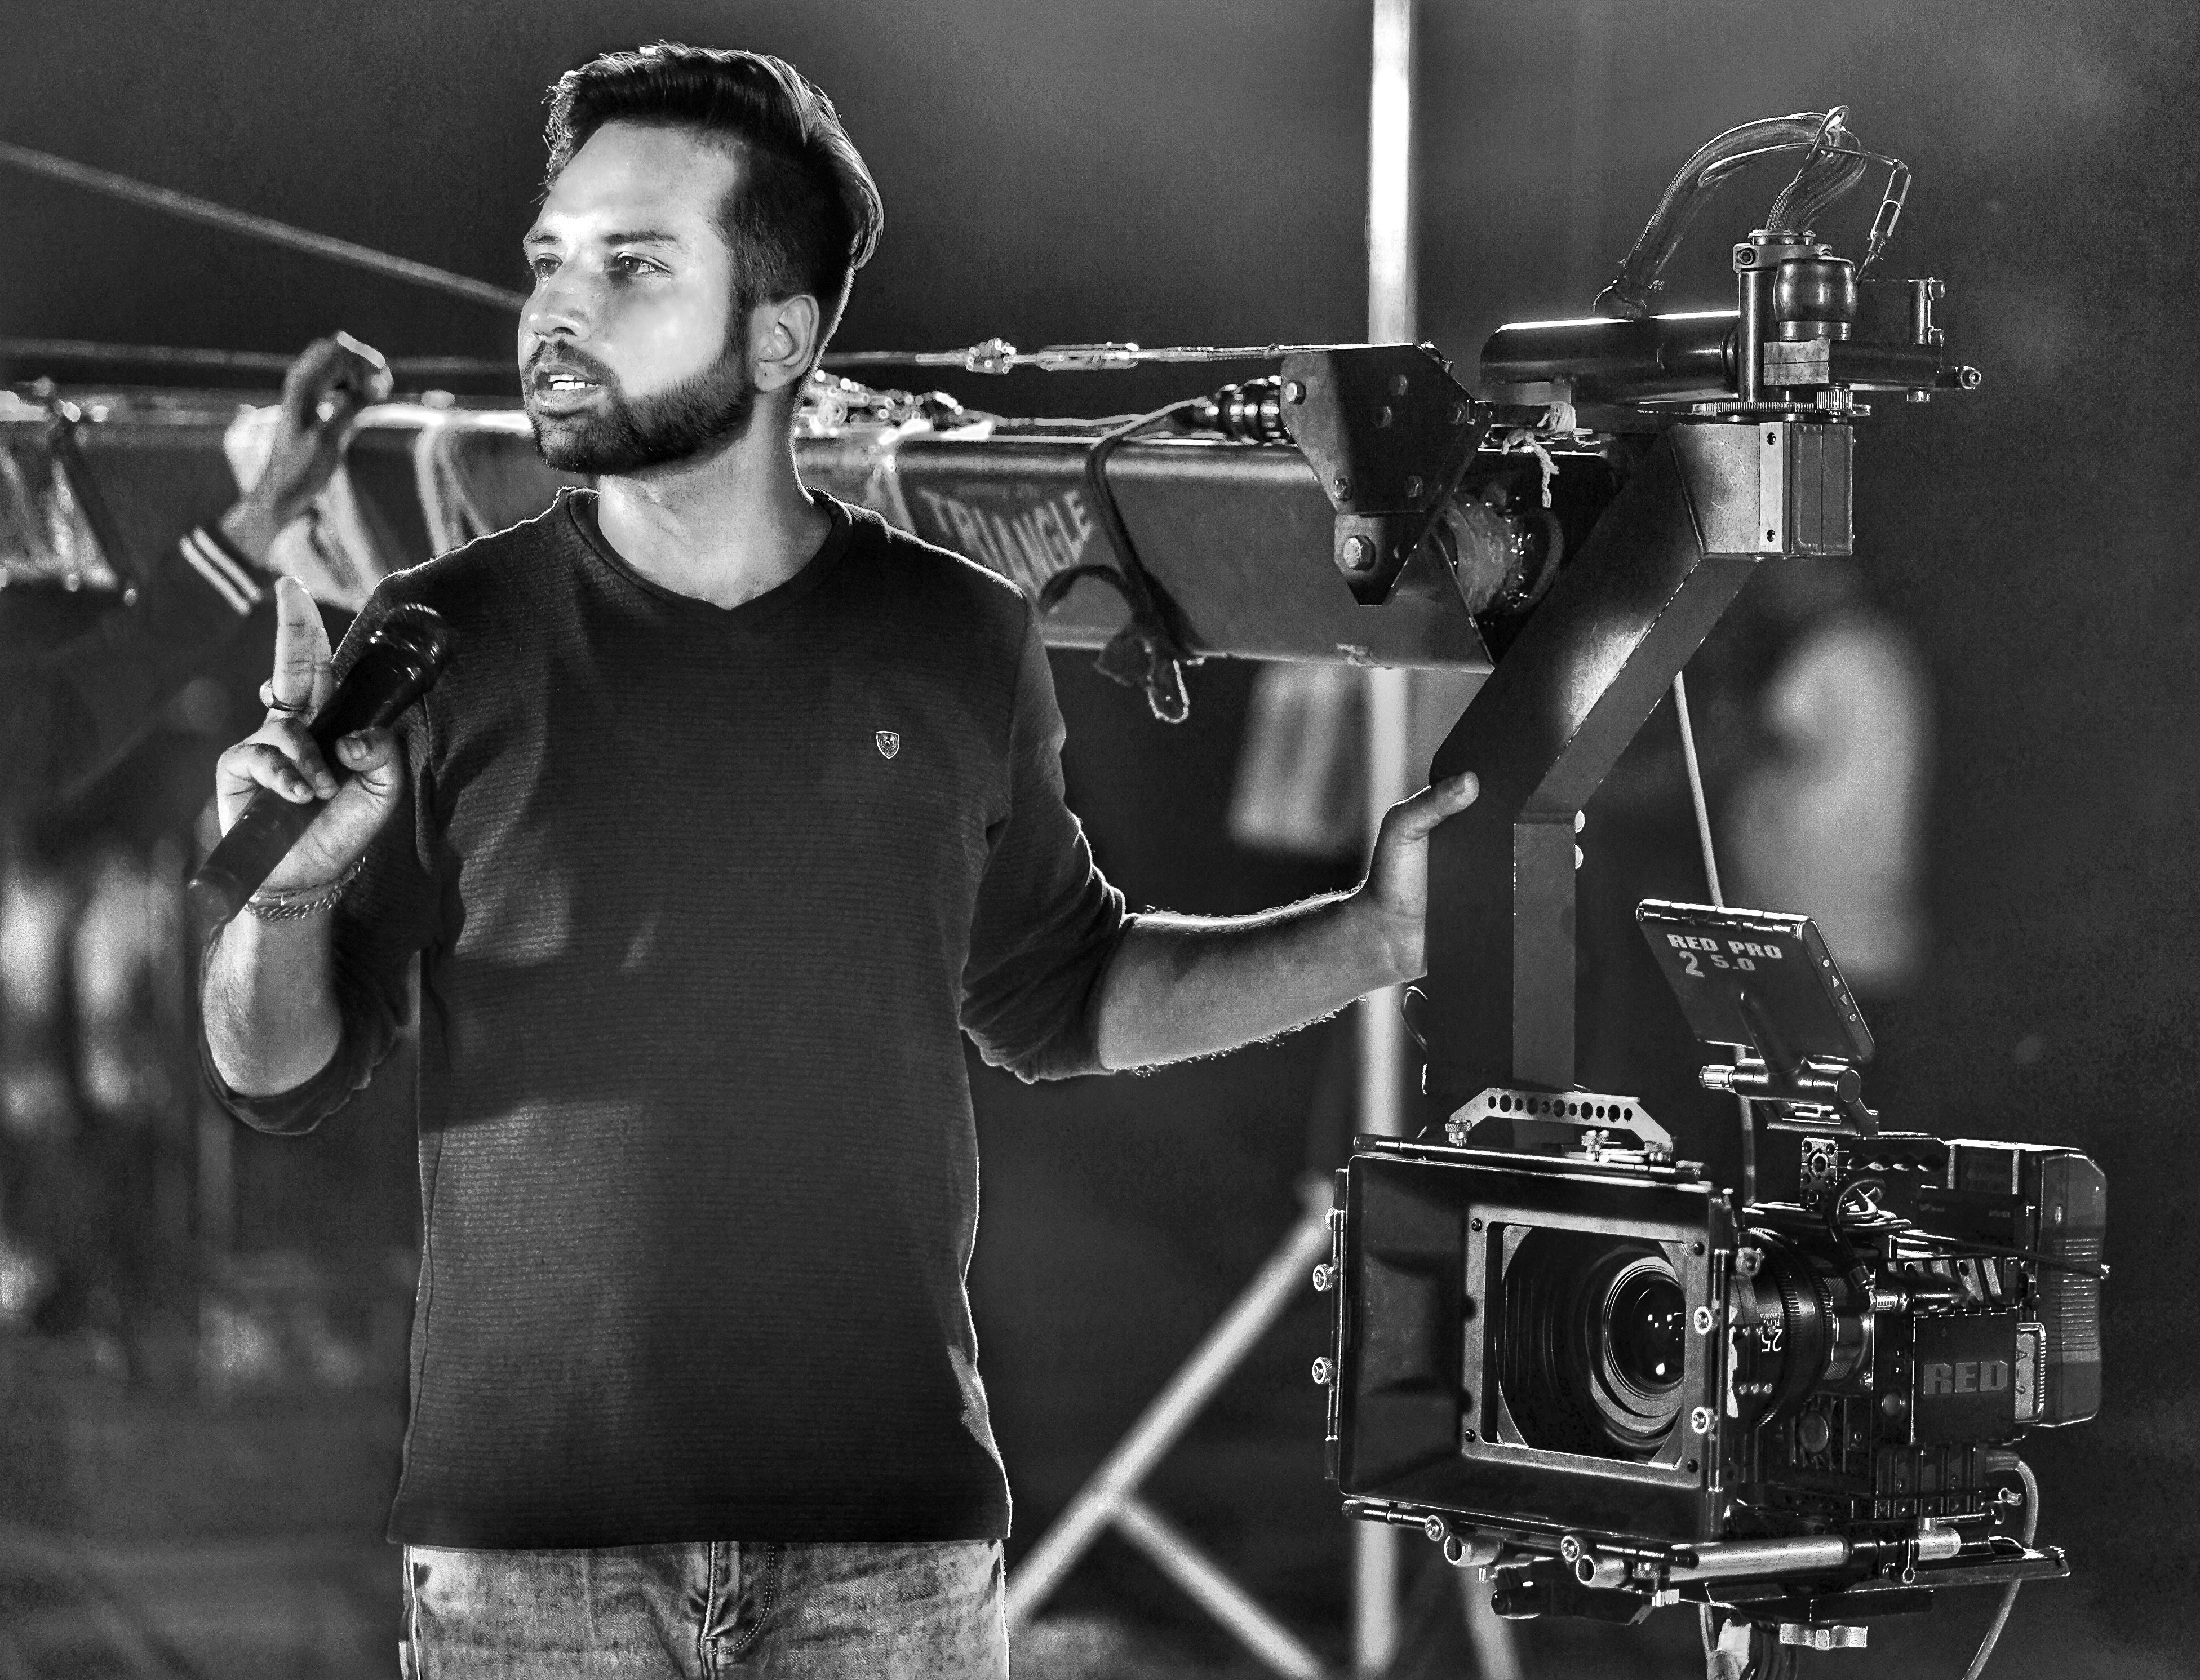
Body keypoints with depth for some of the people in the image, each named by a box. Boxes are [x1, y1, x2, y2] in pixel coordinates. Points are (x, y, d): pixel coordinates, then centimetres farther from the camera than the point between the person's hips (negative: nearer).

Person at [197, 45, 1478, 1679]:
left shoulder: (958, 644, 4)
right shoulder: (447, 642, 0)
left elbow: (1054, 993, 18)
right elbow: (281, 1076, 1)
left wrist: (1369, 937, 6)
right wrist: (283, 893, -20)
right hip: (529, 1529, -1)